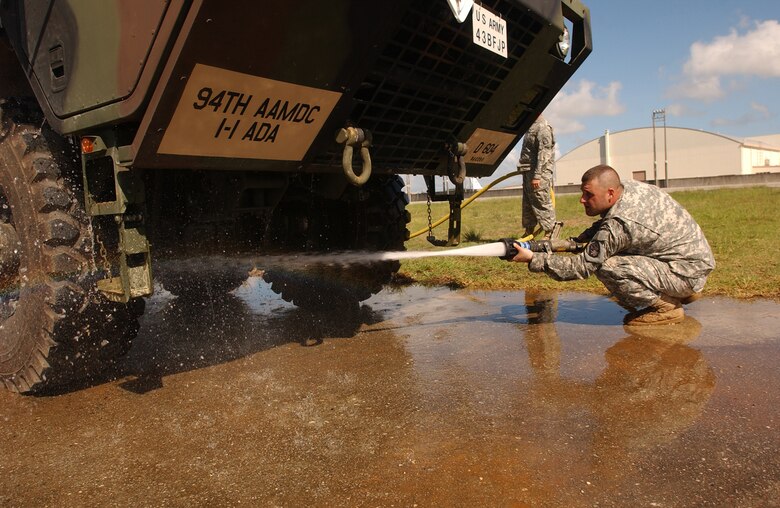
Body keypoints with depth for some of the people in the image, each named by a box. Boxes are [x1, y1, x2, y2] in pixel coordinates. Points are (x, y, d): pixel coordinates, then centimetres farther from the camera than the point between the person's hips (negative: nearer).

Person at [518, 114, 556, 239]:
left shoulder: (543, 127, -11)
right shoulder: (532, 127, 18)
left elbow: (544, 153, -19)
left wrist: (537, 176, -23)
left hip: (539, 173, -10)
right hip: (528, 172, 10)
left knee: (543, 205, -7)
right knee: (527, 205, 13)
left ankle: (549, 235, -2)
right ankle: (528, 234, 20)